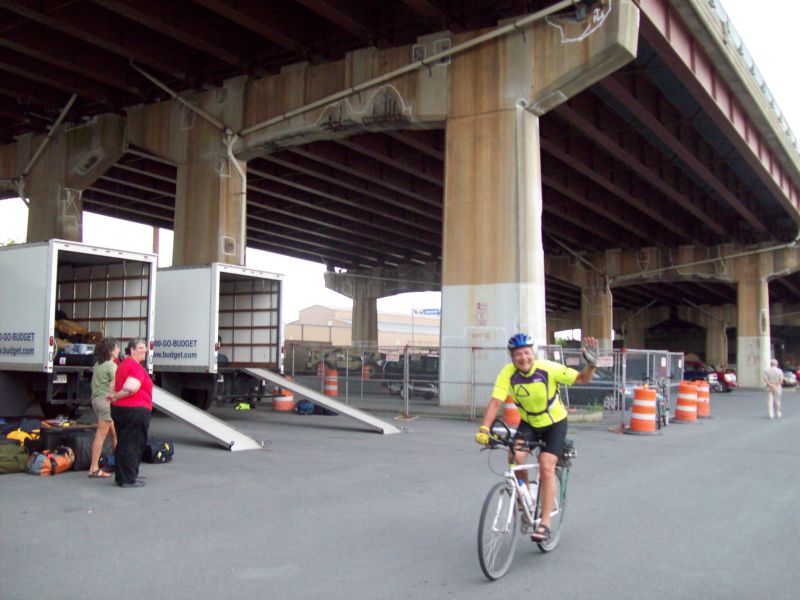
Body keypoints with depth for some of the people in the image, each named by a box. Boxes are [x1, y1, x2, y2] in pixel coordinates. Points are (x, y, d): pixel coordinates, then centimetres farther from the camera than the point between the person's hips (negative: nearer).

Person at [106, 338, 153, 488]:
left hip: (119, 408, 10)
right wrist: (115, 397, -11)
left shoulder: (123, 364, 17)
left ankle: (120, 476, 23)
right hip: (135, 410, -10)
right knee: (133, 445, -2)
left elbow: (115, 386, 21)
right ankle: (129, 479, 2)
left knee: (122, 444, 15)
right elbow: (131, 388, -25)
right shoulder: (135, 366, -16)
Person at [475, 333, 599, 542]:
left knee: (546, 467, -16)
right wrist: (484, 429, -40)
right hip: (528, 423, 2)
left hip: (555, 422, -2)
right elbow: (495, 402, -27)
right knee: (515, 457, -21)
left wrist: (591, 365, -39)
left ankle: (544, 523, -6)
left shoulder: (548, 368, -26)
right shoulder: (508, 373, -22)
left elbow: (582, 378, -19)